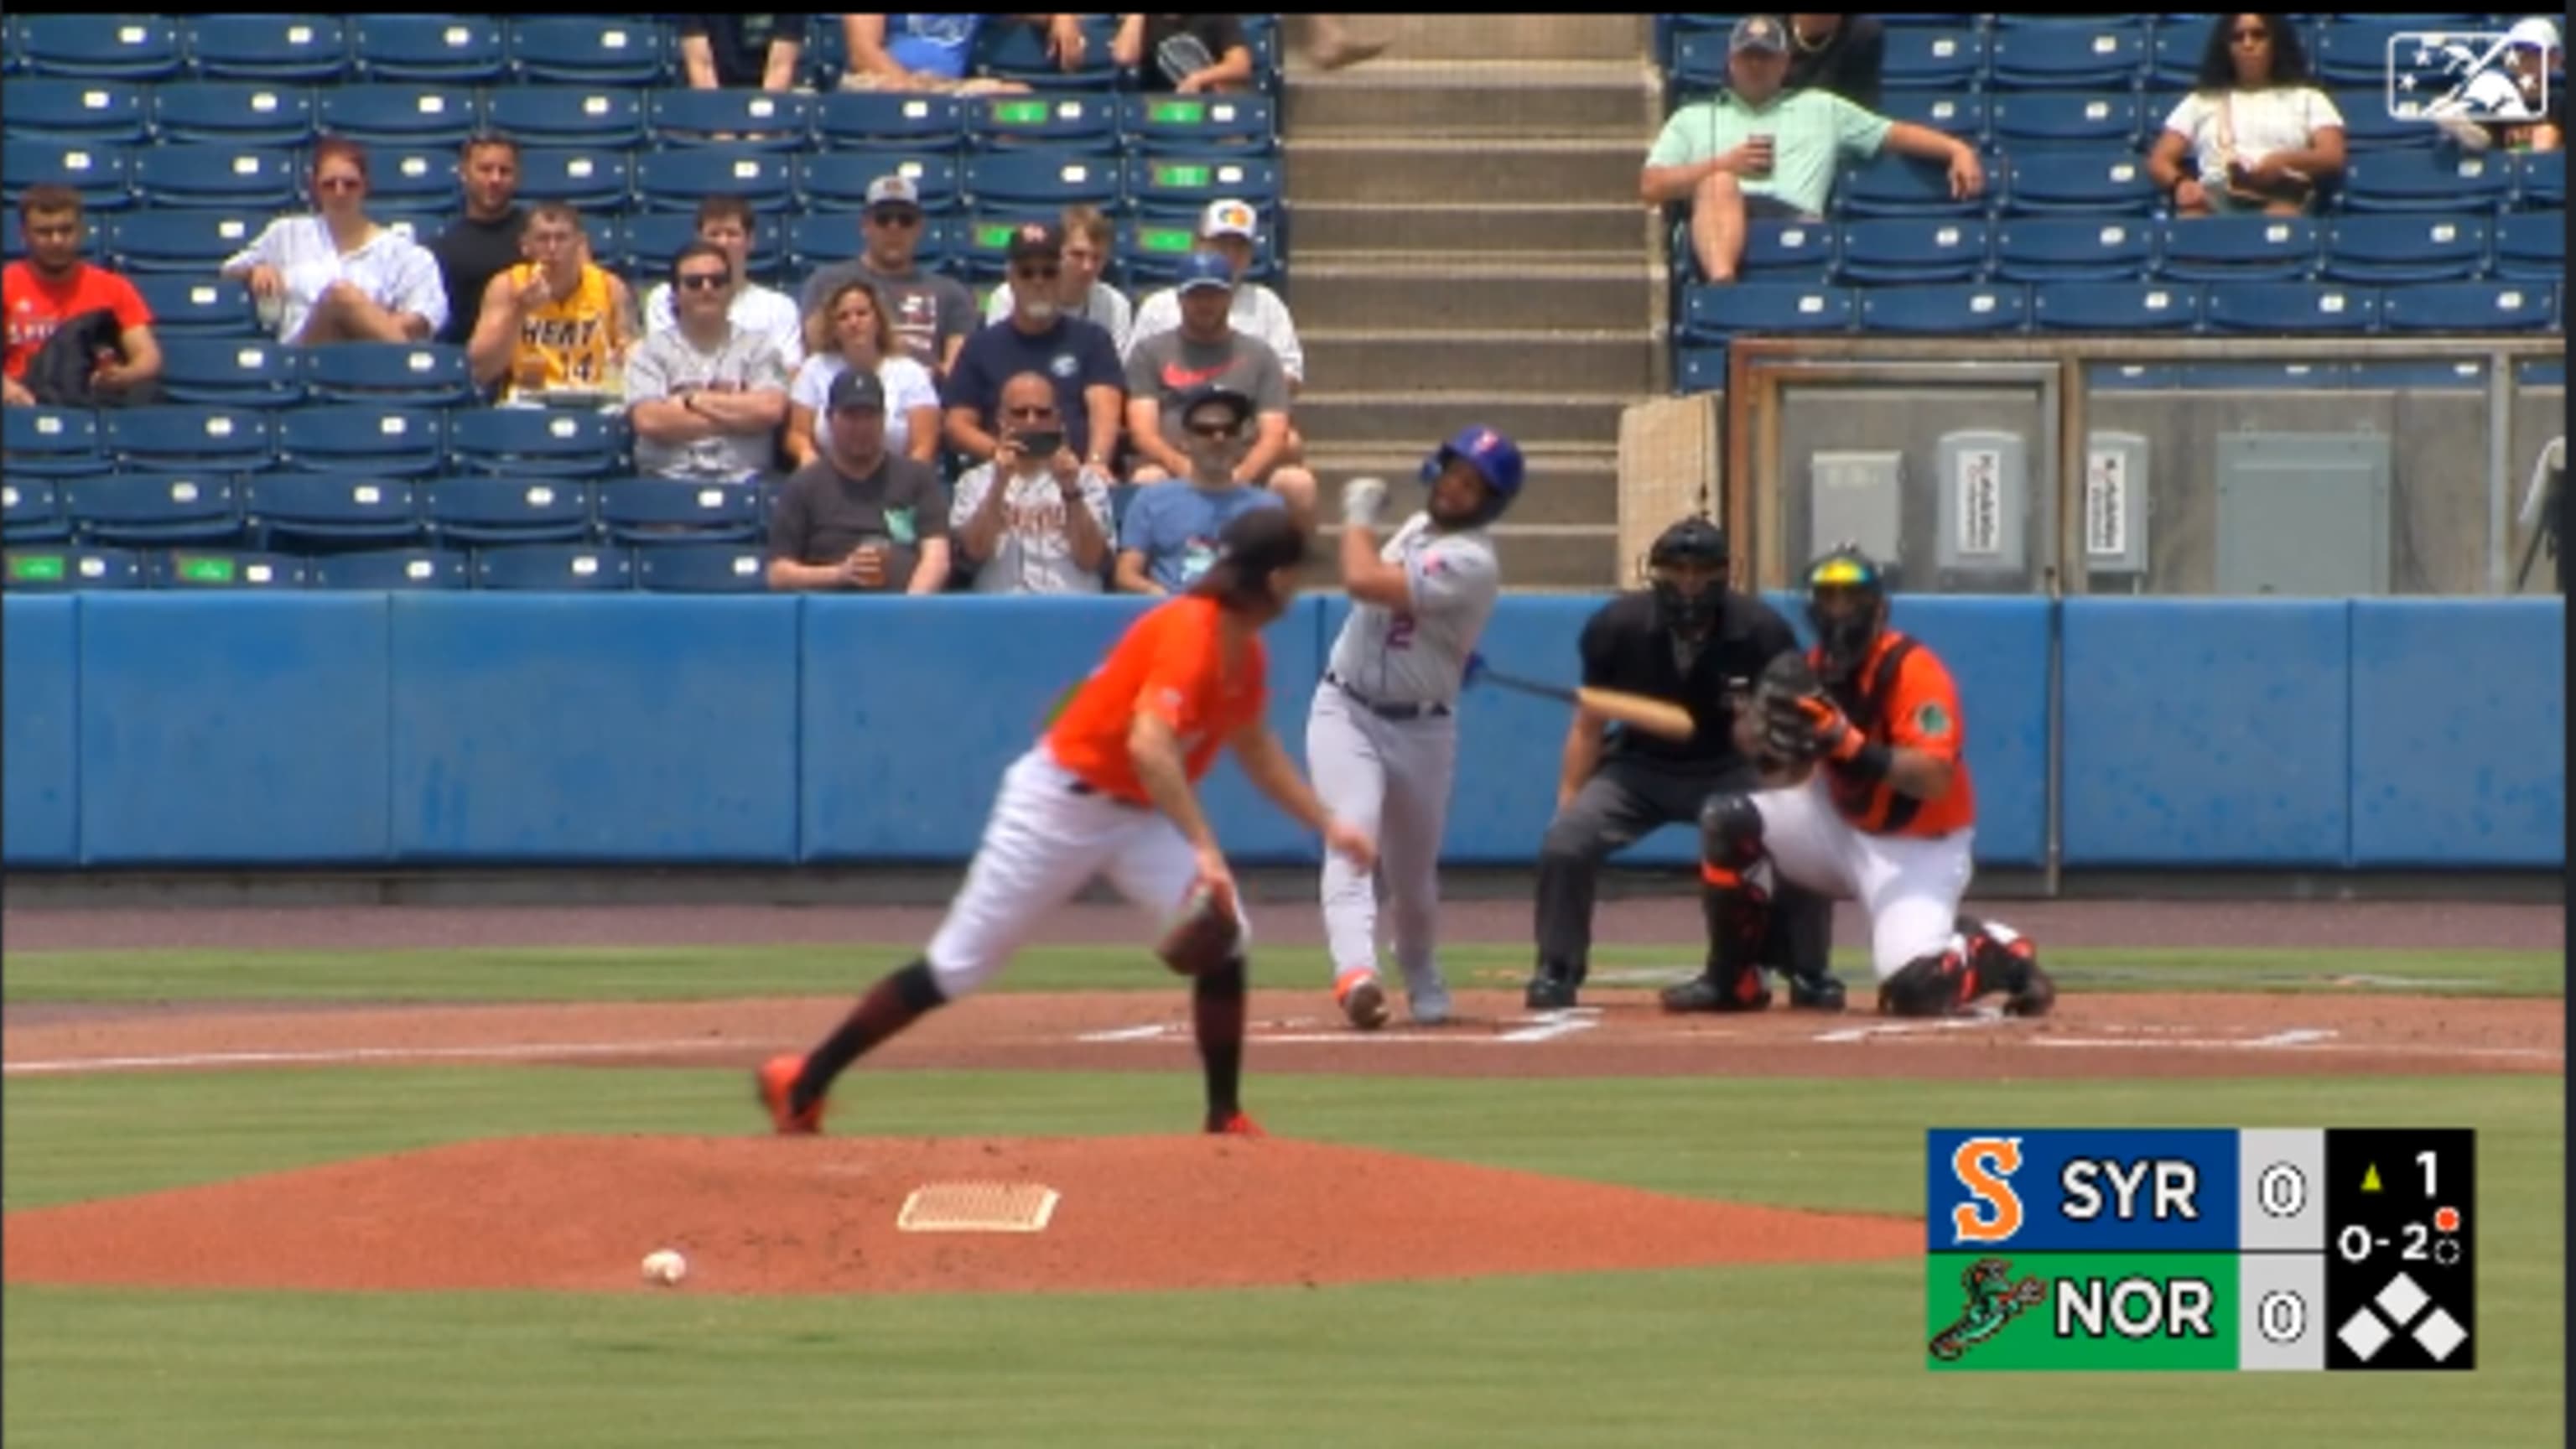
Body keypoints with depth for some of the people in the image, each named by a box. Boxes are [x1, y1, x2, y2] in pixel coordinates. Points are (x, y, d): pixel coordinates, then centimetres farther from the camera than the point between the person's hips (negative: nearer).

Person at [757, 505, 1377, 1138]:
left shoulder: (1247, 654, 4)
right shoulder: (1189, 634, -26)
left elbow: (1255, 748, 21)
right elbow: (1149, 745, -40)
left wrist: (1327, 825, 15)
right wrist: (1205, 851, -45)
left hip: (1141, 816, 8)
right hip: (1060, 800, -8)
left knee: (1224, 936, -11)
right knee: (957, 967, -3)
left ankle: (1225, 1120, -2)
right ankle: (802, 1083, 7)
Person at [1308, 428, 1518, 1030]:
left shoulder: (1471, 562, -21)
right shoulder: (1419, 527, 5)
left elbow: (1364, 580, -29)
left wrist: (1360, 515, -14)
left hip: (1418, 729, -4)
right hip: (1346, 710, 4)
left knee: (1413, 869, 10)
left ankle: (1422, 982, 39)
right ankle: (1355, 974, -38)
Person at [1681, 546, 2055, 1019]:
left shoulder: (1912, 670, -20)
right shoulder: (1816, 669, 1)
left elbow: (1934, 779, -30)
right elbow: (1790, 778, 6)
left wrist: (1848, 743, -39)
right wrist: (1768, 742, -18)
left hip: (1918, 849, -7)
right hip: (1841, 827, 7)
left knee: (1915, 988, -27)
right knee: (1725, 818, -12)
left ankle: (2007, 956, 7)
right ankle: (1733, 981, -2)